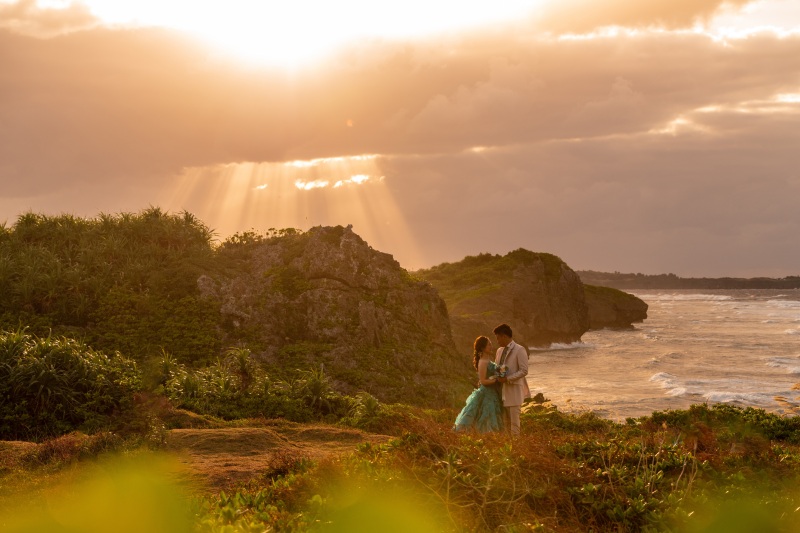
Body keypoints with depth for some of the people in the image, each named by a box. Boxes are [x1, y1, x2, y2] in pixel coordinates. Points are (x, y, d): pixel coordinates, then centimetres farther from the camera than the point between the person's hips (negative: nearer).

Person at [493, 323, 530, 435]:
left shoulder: (519, 350, -8)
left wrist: (507, 379, -19)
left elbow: (524, 371, -14)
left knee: (514, 421, -7)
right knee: (506, 421, 10)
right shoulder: (500, 351, 14)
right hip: (502, 390, 7)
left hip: (514, 390, -7)